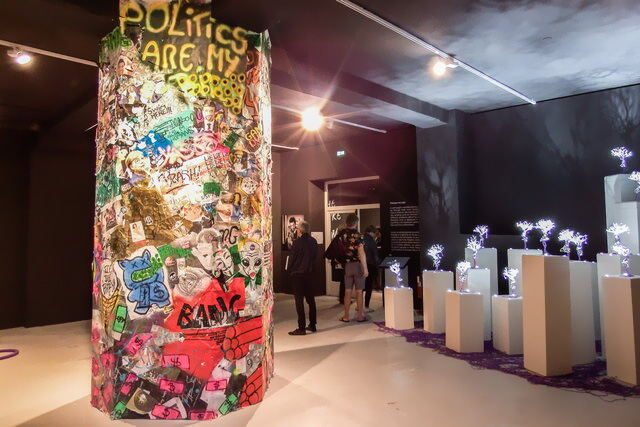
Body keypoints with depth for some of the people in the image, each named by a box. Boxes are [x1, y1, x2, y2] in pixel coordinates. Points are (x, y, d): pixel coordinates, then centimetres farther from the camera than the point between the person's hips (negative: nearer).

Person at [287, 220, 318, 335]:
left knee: (299, 300, -2)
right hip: (310, 273, 6)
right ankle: (312, 325, 21)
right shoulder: (313, 241, 2)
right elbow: (314, 257, 7)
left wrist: (290, 270, 5)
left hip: (298, 274, -6)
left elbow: (292, 258, -9)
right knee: (311, 299, 14)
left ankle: (301, 328, -1)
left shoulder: (297, 242, -15)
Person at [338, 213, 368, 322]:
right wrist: (365, 268, -16)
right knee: (359, 291, 5)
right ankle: (360, 316, 11)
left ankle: (346, 316, 12)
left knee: (347, 291, 9)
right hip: (358, 264, -3)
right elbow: (361, 253, -18)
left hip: (347, 265, 3)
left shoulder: (341, 234, 0)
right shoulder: (358, 235, -14)